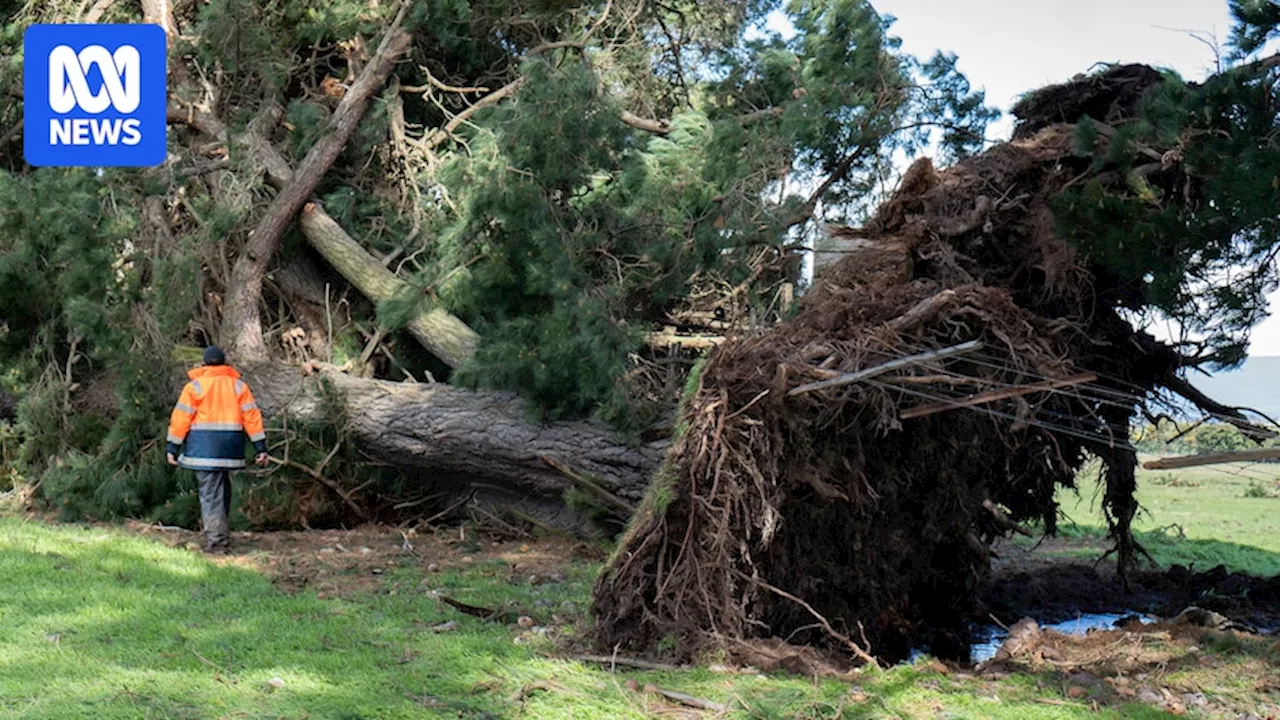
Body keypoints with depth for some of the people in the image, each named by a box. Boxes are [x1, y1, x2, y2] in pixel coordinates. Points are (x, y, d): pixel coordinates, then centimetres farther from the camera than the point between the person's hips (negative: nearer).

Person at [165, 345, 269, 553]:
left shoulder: (194, 386, 1)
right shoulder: (238, 386, 8)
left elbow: (181, 418, -2)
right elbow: (252, 416, 4)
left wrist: (173, 448, 3)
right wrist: (261, 448, 5)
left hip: (204, 448, -3)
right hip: (230, 449, 3)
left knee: (210, 494, -5)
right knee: (222, 491, 15)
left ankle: (215, 542, -10)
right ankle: (222, 538, 19)